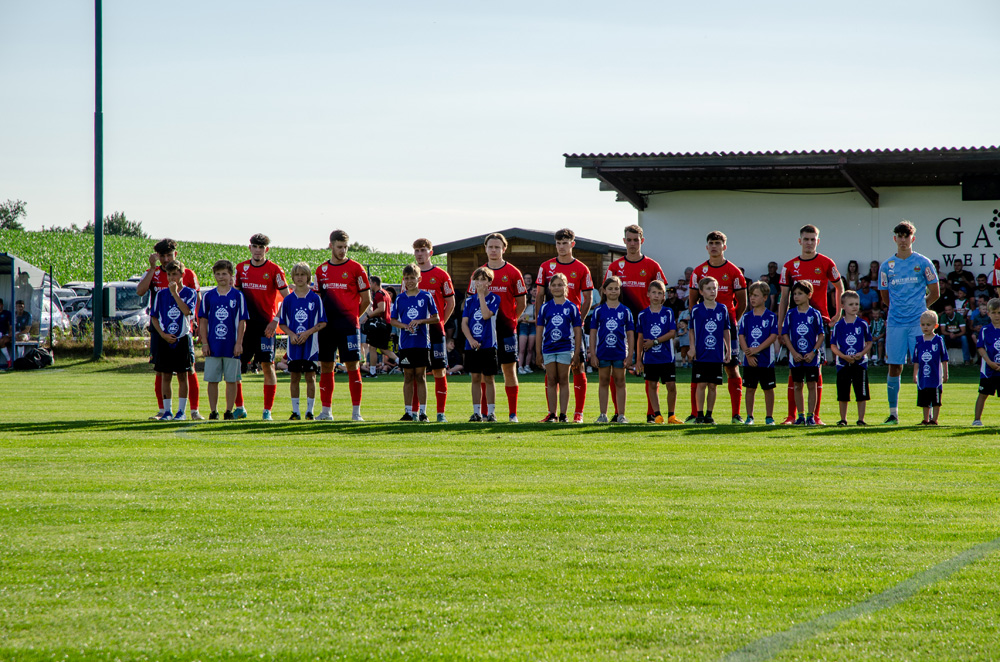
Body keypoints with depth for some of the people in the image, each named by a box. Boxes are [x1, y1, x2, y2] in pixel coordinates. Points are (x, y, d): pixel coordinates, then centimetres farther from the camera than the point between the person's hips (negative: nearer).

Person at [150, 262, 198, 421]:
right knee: (165, 376, 2)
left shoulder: (190, 293, 0)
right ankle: (167, 411, 8)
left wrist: (175, 293, -16)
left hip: (183, 339, -2)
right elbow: (154, 318, 7)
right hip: (165, 341, 2)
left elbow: (187, 311, -17)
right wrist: (163, 335, -6)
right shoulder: (161, 294, 6)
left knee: (182, 376, 1)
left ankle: (181, 411, 6)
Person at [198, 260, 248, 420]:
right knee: (212, 380, 2)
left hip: (231, 346, -1)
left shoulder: (238, 296, 2)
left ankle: (229, 411, 8)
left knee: (231, 380, 2)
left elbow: (242, 322, 2)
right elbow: (203, 321, 8)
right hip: (213, 346, 1)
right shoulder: (208, 296, 7)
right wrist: (204, 343, 0)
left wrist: (239, 343, -5)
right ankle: (214, 412, 9)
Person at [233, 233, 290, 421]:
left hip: (265, 325, -4)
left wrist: (276, 320, -11)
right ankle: (239, 407, 12)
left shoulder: (274, 270, -3)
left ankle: (267, 411, 1)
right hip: (244, 323, 4)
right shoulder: (241, 268, 8)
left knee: (267, 365, -4)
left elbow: (287, 298, -3)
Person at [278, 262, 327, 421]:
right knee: (294, 377, 4)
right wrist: (291, 334, -10)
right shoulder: (288, 299, 5)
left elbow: (322, 323, 0)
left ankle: (309, 411, 5)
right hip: (294, 344, 2)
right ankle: (295, 411, 9)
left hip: (310, 344, -2)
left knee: (310, 377, -1)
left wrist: (308, 333, -14)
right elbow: (282, 323, 9)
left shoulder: (315, 298, 0)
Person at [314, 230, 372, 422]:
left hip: (349, 326, -4)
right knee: (326, 367, 5)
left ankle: (356, 411, -3)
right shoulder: (321, 270, 11)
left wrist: (350, 316, 4)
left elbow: (366, 300, 2)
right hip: (327, 325, 4)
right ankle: (326, 411, 11)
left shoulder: (355, 268, 0)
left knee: (352, 366, -5)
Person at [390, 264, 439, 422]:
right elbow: (392, 320, 9)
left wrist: (420, 321, -12)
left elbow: (436, 318, 3)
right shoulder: (399, 299, 7)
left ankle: (422, 412, 2)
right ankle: (408, 411, 9)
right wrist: (405, 326, -10)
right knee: (408, 377, 5)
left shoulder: (426, 297, 2)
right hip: (405, 343, 2)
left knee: (420, 377, -1)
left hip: (422, 343, -2)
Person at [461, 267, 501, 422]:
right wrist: (471, 339, -12)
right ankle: (476, 412, 10)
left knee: (488, 379, -1)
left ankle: (491, 412, 4)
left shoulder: (494, 299, -1)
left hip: (488, 345, -3)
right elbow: (464, 323, 4)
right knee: (475, 378, 6)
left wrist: (481, 294, -13)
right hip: (472, 345, 3)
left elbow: (486, 315, -18)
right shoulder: (470, 300, 9)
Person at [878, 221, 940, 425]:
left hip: (918, 323, -2)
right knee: (894, 366, 1)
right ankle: (893, 413, 6)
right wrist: (899, 309, 9)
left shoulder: (923, 263, 3)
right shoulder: (886, 266, 8)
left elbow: (935, 293, 8)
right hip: (895, 323, 2)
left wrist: (918, 307, 7)